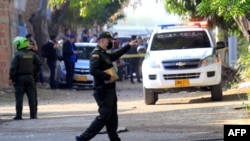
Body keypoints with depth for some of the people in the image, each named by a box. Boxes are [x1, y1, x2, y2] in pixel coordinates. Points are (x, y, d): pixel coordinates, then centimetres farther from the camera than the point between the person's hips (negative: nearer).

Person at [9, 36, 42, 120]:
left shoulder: (18, 55, -10)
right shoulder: (32, 54, 6)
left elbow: (13, 67, -14)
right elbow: (39, 64, 8)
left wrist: (11, 78, -11)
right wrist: (35, 73, 14)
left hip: (19, 78, -4)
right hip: (30, 77, 4)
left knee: (19, 97, -1)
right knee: (31, 97, 7)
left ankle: (18, 115, -4)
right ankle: (33, 114, 8)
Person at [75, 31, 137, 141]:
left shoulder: (104, 54, 16)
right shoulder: (96, 54, -14)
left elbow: (116, 55, 35)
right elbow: (93, 70, -27)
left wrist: (129, 46, 38)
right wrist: (108, 77, -24)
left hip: (110, 90, 10)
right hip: (103, 90, -10)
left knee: (112, 117, 11)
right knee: (104, 116, -11)